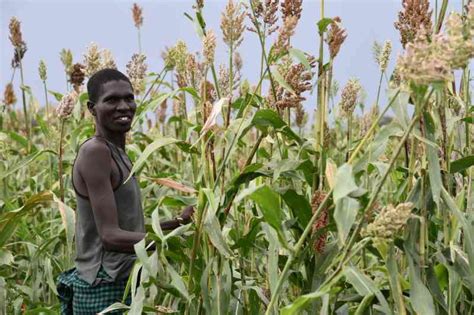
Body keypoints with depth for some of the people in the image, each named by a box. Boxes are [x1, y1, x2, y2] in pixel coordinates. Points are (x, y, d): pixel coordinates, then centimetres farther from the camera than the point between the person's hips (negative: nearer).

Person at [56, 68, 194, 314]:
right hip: (106, 294, -9)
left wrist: (179, 221, 9)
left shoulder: (117, 154, 15)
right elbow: (110, 236, -21)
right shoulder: (95, 151, -14)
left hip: (120, 288, 9)